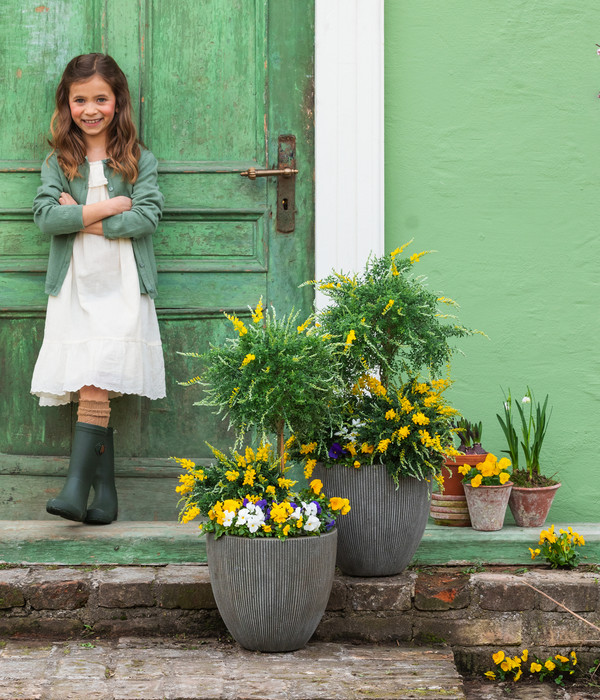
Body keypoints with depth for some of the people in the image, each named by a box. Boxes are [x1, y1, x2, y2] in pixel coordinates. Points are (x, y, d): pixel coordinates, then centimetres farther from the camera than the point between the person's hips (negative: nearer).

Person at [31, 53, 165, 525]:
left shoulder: (139, 159, 7)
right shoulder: (59, 161, 10)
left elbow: (148, 217, -7)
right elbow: (45, 216, -5)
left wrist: (82, 217, -8)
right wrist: (110, 207, -10)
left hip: (122, 288, -2)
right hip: (74, 287, 2)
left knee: (95, 387, -14)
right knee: (90, 392, -1)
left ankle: (77, 488, -16)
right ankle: (106, 494, 5)